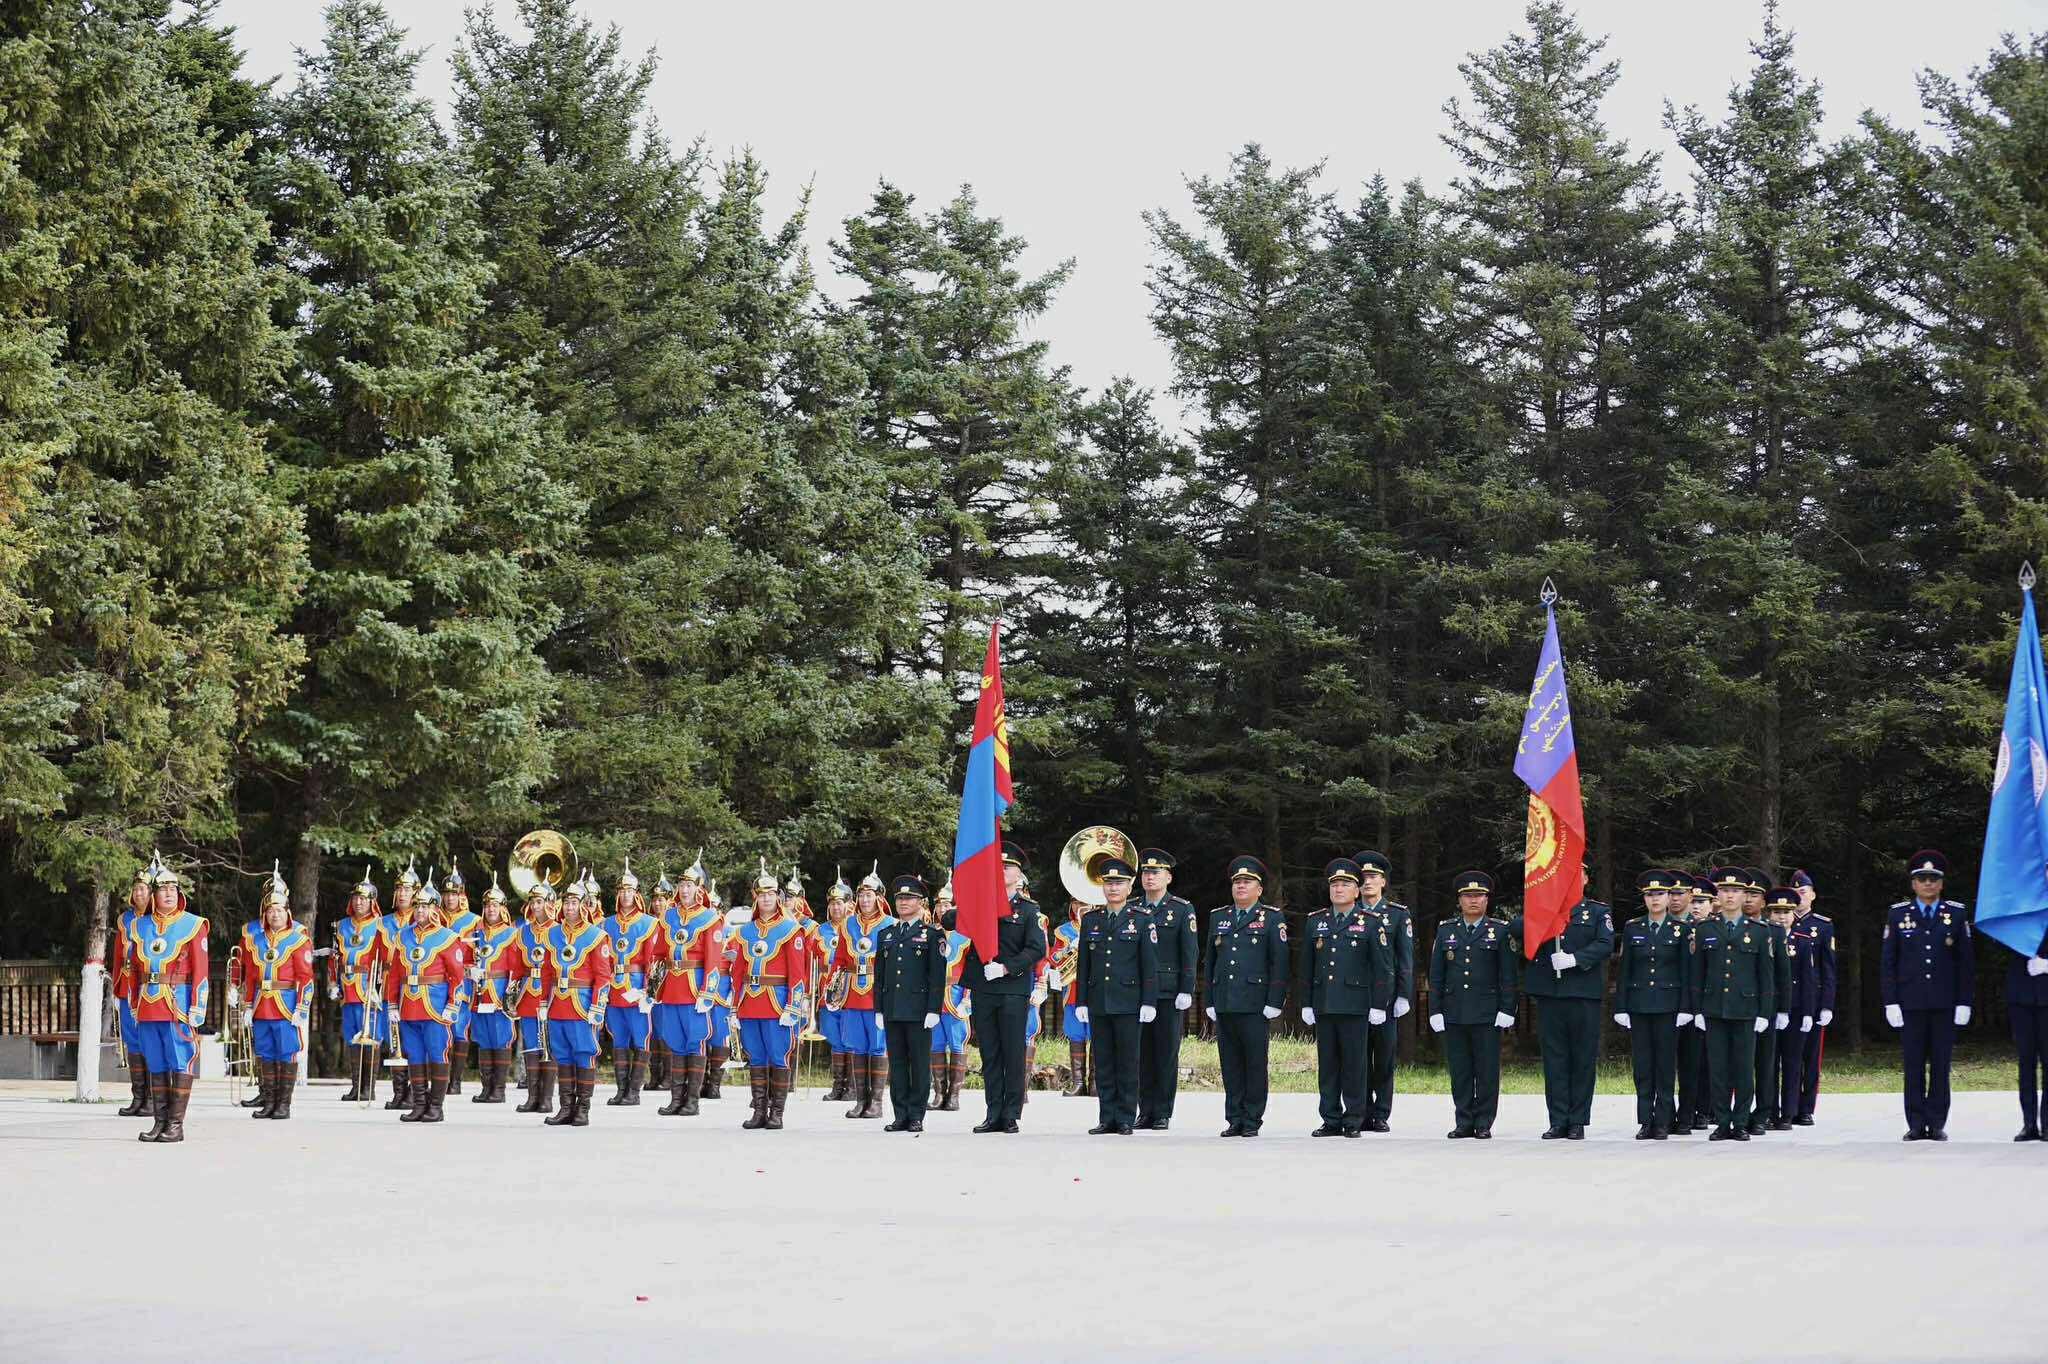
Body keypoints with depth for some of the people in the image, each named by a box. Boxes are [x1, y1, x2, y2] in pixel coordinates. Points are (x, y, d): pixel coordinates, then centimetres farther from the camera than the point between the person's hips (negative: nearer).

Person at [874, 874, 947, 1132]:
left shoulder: (933, 933, 1)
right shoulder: (885, 934, 15)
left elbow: (938, 975, -4)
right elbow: (879, 974, 16)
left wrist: (933, 1009, -11)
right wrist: (878, 1009, 10)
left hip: (919, 1010, -4)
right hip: (892, 1011, 5)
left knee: (920, 1063, -1)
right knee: (897, 1063, 6)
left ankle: (916, 1117, 3)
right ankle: (900, 1116, 10)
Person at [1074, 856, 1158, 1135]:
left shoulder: (1141, 920, 2)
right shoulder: (1091, 921, 11)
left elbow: (1150, 965, -1)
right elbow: (1083, 965, 13)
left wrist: (1149, 1002, -7)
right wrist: (1081, 1002, 8)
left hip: (1128, 1003, -3)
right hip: (1098, 1004, 3)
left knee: (1127, 1061, -1)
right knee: (1103, 1062, 5)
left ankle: (1126, 1119, 4)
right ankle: (1107, 1118, 9)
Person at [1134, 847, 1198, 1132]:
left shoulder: (1183, 910, 3)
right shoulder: (1131, 910, 12)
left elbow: (1190, 954, -1)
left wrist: (1186, 991, -9)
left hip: (1170, 993, -3)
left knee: (1166, 1054, -1)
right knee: (1143, 1054, 4)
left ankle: (1163, 1114, 2)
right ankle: (1146, 1112, 9)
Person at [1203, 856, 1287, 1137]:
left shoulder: (1272, 918, 3)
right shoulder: (1218, 917, 17)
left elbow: (1279, 963, -3)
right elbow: (1210, 962, 18)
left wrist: (1274, 1002, -9)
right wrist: (1209, 1002, 13)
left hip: (1255, 1005, -4)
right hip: (1224, 1005, 4)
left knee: (1255, 1063, -2)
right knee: (1230, 1064, 5)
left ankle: (1253, 1121, 3)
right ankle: (1234, 1120, 10)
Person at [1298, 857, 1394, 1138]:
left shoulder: (1371, 923, 1)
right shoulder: (1316, 922, 12)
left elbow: (1383, 967, -1)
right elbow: (1307, 967, 15)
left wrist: (1379, 1006, -7)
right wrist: (1306, 1004, 10)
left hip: (1355, 1006, -4)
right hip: (1323, 1006, 4)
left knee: (1354, 1063, -2)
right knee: (1327, 1064, 5)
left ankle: (1354, 1121, 4)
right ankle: (1331, 1120, 10)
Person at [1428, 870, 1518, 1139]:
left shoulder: (1500, 931, 4)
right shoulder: (1446, 930, 11)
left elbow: (1509, 975, 1)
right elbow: (1436, 975, 10)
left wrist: (1506, 1010, -7)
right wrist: (1435, 1011, 4)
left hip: (1487, 1014, -2)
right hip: (1454, 1014, 2)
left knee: (1487, 1071, -1)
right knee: (1459, 1071, 4)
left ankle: (1484, 1124, 5)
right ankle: (1464, 1122, 11)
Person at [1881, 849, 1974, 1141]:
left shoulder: (1957, 914, 5)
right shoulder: (1897, 914, 5)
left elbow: (1967, 961, 5)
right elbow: (1887, 962, 5)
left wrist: (1964, 1002, -1)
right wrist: (1890, 1002, -2)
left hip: (1945, 1004, 0)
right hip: (1911, 1004, 0)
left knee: (1940, 1064, 2)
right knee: (1914, 1065, 1)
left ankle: (1937, 1124, 7)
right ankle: (1916, 1124, 5)